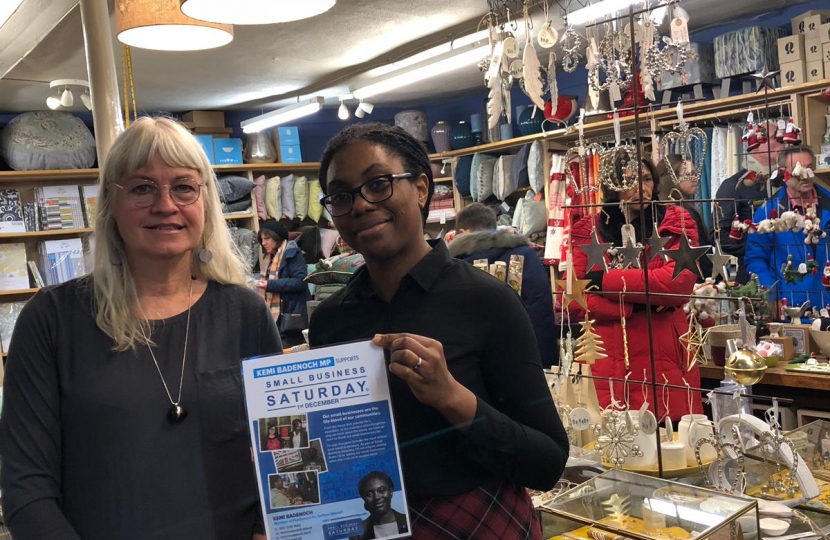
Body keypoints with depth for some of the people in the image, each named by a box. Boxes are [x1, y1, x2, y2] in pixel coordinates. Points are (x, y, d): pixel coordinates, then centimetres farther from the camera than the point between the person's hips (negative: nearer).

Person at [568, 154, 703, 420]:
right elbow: (572, 299, -3)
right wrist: (637, 306, -11)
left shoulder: (676, 222, 5)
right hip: (607, 364, 0)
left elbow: (680, 283, -12)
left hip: (665, 361, 0)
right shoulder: (587, 230, 6)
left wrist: (606, 281, -10)